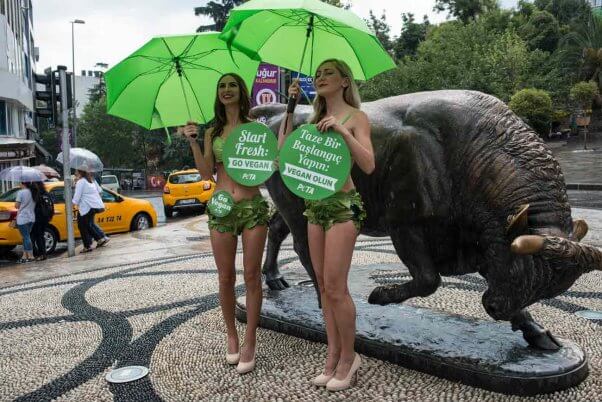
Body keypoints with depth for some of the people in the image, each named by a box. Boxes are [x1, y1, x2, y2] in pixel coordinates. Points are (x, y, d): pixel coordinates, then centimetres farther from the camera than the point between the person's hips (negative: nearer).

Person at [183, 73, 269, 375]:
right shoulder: (212, 133, 12)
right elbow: (206, 173, 3)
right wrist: (193, 142, -7)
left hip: (253, 206, -2)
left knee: (252, 277, 0)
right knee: (226, 278, 6)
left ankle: (250, 341, 9)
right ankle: (231, 335, 23)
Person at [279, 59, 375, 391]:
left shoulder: (356, 117, -2)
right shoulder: (316, 119, 16)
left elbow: (368, 165, -13)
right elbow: (283, 150, 7)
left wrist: (343, 130, -21)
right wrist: (290, 107, 6)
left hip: (343, 204, -6)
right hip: (315, 205, 7)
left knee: (335, 287, -8)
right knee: (323, 286, 8)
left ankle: (348, 357, 9)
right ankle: (333, 355, 18)